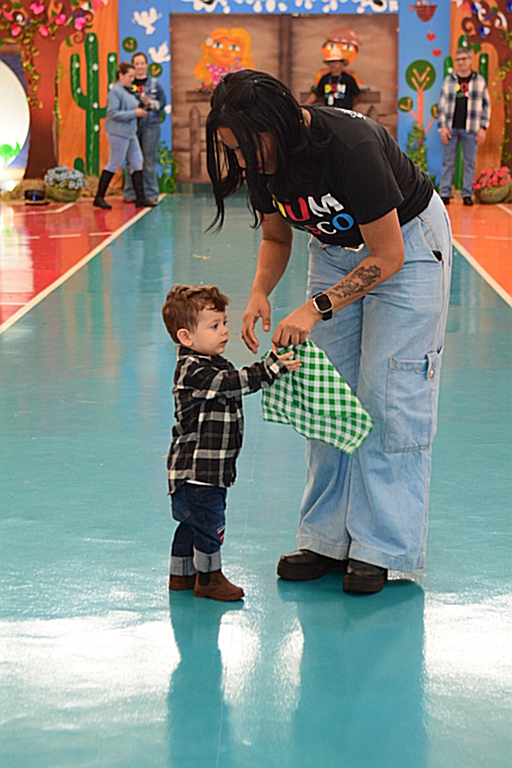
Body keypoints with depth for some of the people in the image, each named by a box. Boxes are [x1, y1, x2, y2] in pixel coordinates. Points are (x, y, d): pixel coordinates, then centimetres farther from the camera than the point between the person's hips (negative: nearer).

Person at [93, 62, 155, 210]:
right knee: (114, 164, -3)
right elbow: (113, 113, -21)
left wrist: (140, 110, 5)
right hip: (118, 133, -9)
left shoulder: (128, 91, 13)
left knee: (137, 163, 7)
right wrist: (134, 113, -20)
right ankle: (99, 198, 5)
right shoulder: (115, 91, -14)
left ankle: (140, 197, 11)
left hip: (130, 133, 9)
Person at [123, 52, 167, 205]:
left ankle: (150, 194, 6)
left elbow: (162, 102, 6)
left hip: (150, 125, 0)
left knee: (149, 160, 0)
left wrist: (151, 103, -11)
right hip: (131, 124, 0)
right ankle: (130, 193, 8)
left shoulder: (154, 83, 8)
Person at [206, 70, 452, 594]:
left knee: (389, 394, -8)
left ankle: (382, 546, -1)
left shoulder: (350, 146, -36)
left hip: (406, 243, -6)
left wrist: (316, 309, -31)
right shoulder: (261, 160, -16)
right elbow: (276, 237, 3)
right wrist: (260, 292, -16)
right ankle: (328, 537, 10)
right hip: (336, 249, 6)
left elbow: (387, 256, -28)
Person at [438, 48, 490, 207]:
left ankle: (467, 194, 9)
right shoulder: (448, 81, 8)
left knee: (470, 162, 2)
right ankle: (445, 193, 9)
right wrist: (442, 126, -2)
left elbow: (486, 105, 6)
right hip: (450, 129, 1)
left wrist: (483, 128, -1)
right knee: (448, 162, 3)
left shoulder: (480, 81, 6)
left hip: (470, 130, -1)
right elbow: (442, 105, 7)